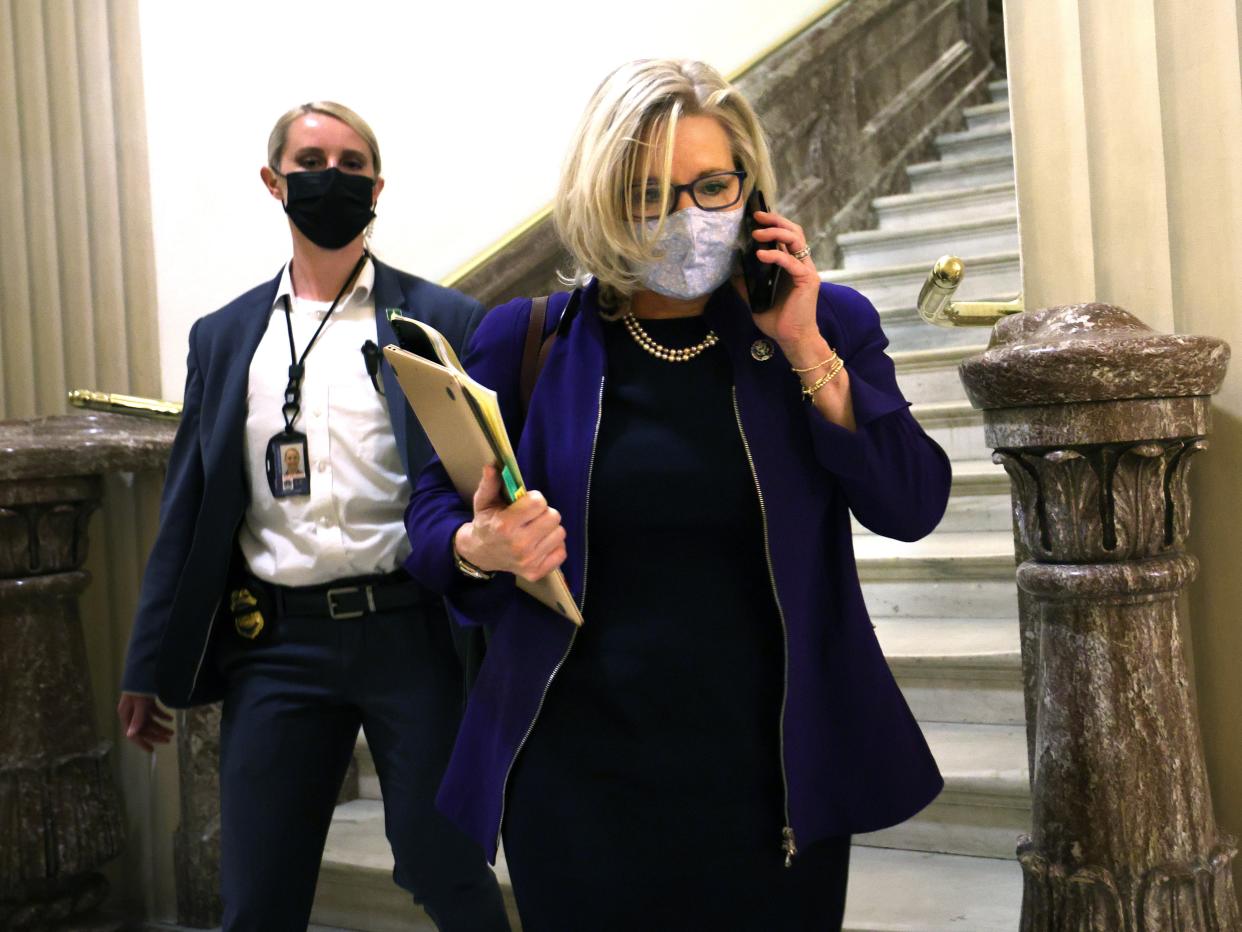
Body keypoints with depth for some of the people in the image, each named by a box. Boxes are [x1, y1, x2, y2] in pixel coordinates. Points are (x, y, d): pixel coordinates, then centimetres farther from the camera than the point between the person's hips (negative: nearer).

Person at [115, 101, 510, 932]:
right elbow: (189, 511, 11)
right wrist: (149, 666, 11)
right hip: (275, 644, 3)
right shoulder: (224, 336, 10)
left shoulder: (444, 321, 1)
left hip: (410, 633, -2)